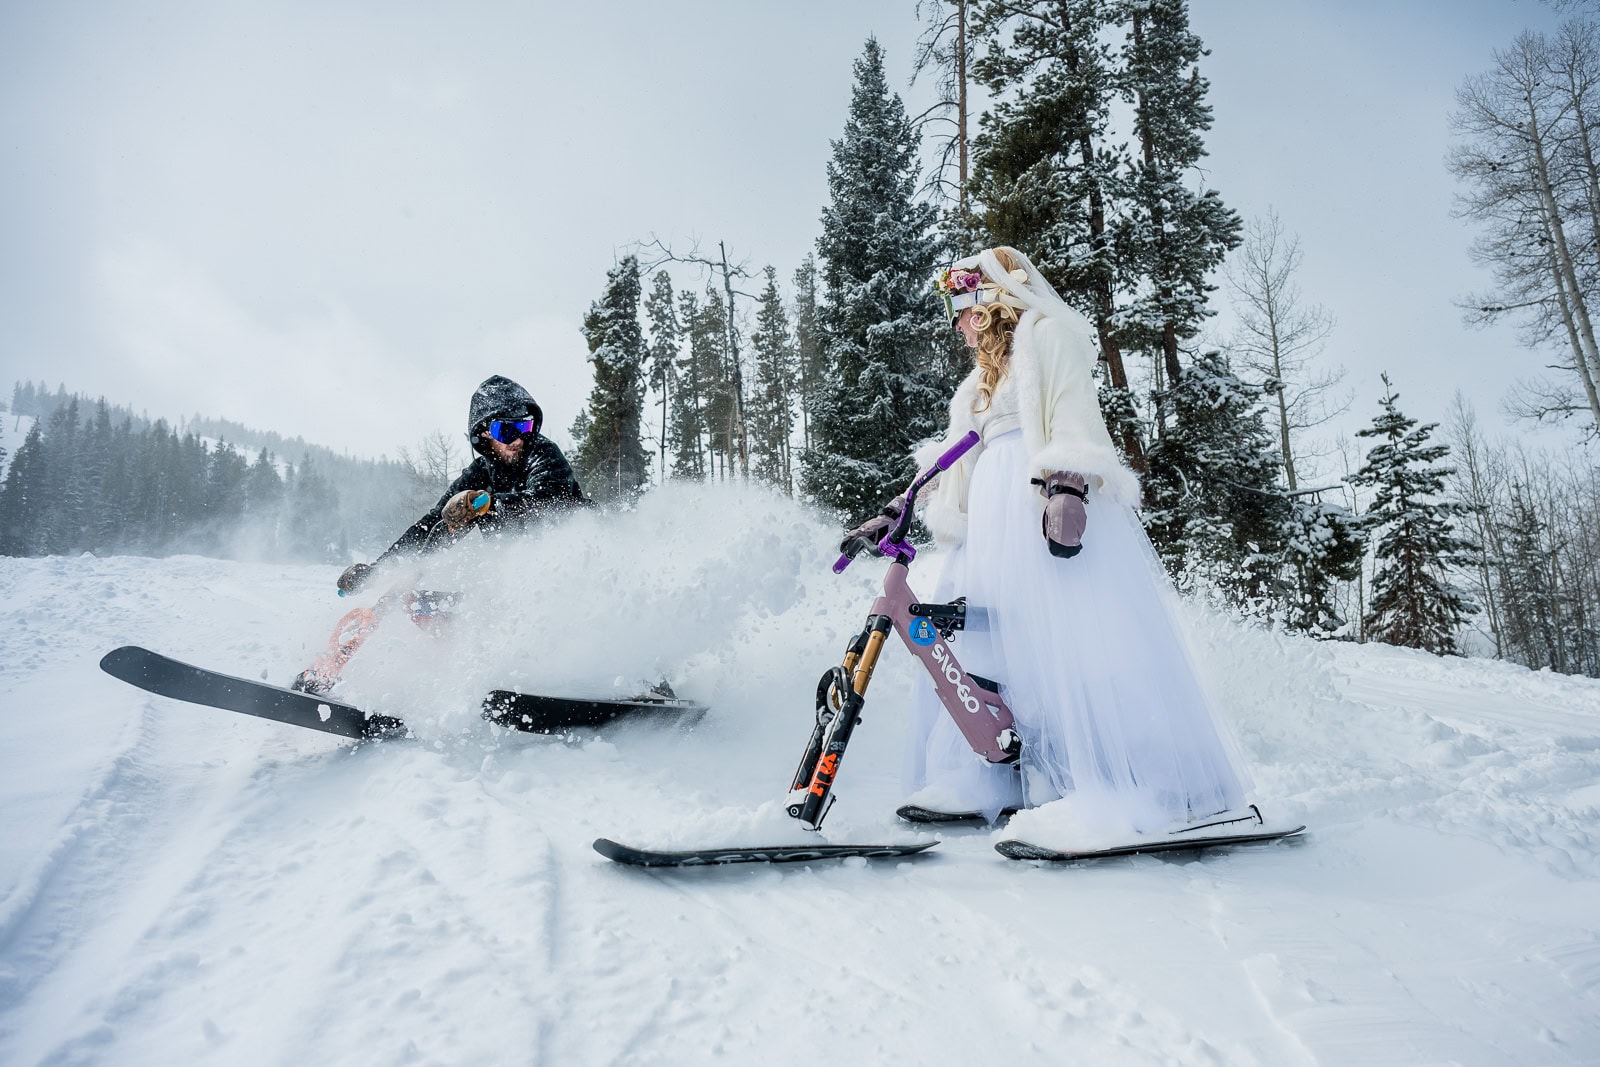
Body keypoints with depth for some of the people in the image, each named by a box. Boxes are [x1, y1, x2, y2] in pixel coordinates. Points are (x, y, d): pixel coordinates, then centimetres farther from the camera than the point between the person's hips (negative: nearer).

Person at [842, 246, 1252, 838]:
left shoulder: (1048, 334, 7)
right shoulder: (983, 375, 31)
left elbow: (1074, 409, -9)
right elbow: (951, 458, 28)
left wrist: (1067, 485, -25)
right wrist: (896, 511, 18)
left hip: (1050, 504, -8)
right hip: (993, 518, 9)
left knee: (1070, 635, -16)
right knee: (976, 643, 0)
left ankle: (1131, 785, -14)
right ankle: (987, 782, 2)